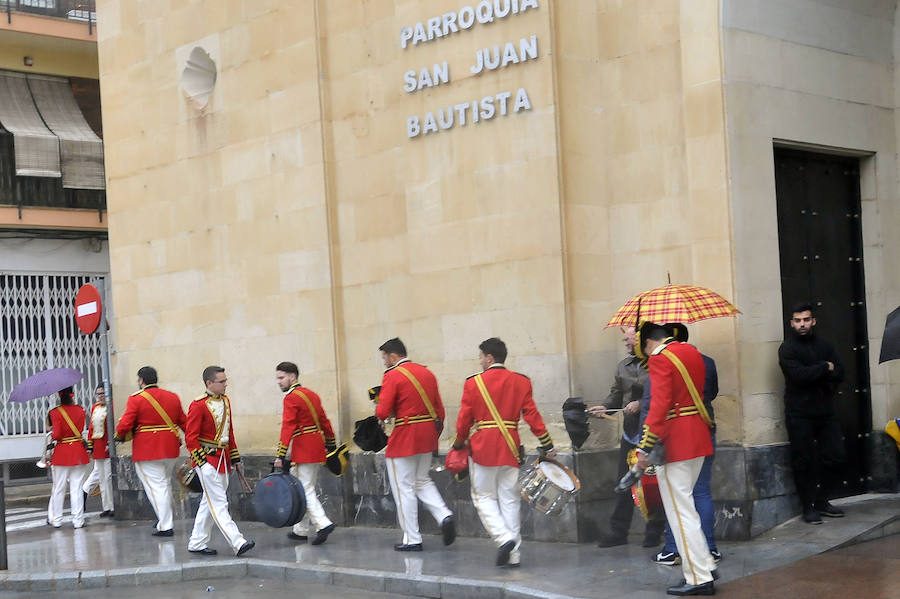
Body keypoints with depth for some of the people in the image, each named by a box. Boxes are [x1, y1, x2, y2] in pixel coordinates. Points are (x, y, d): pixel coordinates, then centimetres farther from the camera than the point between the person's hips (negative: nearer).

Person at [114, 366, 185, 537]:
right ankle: (166, 517, 31)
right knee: (165, 484, 22)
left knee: (156, 486, 0)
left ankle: (165, 526, 0)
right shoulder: (173, 397, 8)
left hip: (147, 450, -6)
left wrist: (119, 436, 7)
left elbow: (124, 426, -13)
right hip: (170, 449, 6)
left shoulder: (136, 399, -9)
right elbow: (184, 422, 13)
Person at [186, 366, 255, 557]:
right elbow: (190, 438, -14)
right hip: (207, 460, -9)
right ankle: (238, 543, -13)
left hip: (223, 460, 9)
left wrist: (236, 458, 18)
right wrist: (203, 462, -17)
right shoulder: (198, 405, -14)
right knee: (219, 504, -8)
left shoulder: (225, 401, 10)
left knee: (209, 503, 13)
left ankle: (197, 543, 21)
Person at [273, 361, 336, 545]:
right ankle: (300, 530, 21)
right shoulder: (311, 394, 15)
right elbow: (324, 422, 18)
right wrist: (331, 446, 25)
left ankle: (323, 524, -17)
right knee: (306, 489, 14)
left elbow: (287, 428, -19)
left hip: (303, 451, -9)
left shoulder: (291, 398, -12)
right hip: (317, 449, 9)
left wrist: (280, 456, -21)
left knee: (305, 490, -6)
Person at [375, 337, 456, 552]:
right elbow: (439, 409, 13)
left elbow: (383, 413, -17)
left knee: (404, 489, 4)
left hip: (404, 440, -7)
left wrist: (378, 408, 5)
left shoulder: (392, 376, -12)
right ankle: (445, 516, 0)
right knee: (422, 481, 22)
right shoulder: (426, 373, 10)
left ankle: (412, 540, 8)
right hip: (427, 437, 7)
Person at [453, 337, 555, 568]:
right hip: (510, 449, 3)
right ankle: (513, 554, 9)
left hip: (483, 449, -3)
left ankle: (504, 538, -11)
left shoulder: (474, 383, -5)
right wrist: (547, 445, 8)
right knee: (510, 499, 9)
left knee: (484, 497, 9)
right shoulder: (520, 382, 3)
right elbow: (532, 415, 1)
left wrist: (459, 444, 15)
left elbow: (464, 420, -2)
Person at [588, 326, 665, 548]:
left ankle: (654, 531, 13)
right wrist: (605, 407, -2)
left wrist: (641, 403, -21)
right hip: (630, 433, 6)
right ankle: (618, 531, 12)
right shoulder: (623, 367, 13)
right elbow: (616, 395, 16)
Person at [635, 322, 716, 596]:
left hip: (675, 441, -9)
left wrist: (646, 448, -21)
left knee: (679, 510, -3)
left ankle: (699, 579, -1)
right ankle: (705, 565, 22)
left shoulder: (660, 359, -13)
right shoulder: (692, 352, 12)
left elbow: (659, 406, -21)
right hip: (699, 438, 9)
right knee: (684, 504, 20)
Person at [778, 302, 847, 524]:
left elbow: (840, 373, 2)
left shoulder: (823, 345, 12)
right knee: (803, 462, -1)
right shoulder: (787, 348, -5)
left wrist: (814, 374, -14)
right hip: (799, 413, -5)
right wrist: (825, 368, -7)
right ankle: (809, 507, 10)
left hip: (825, 411, 5)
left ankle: (821, 500, 21)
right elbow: (798, 374, -20)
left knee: (836, 457, 6)